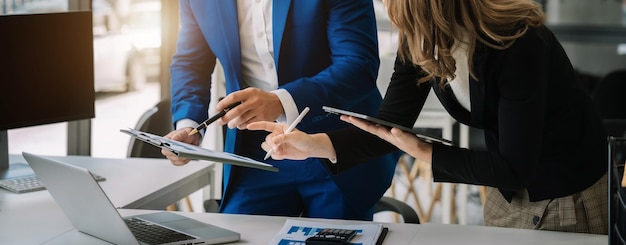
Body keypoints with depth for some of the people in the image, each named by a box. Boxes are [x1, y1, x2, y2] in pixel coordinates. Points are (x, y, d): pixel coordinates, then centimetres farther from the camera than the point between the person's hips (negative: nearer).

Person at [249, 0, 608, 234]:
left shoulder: (518, 43, -33)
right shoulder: (419, 40, -12)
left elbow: (515, 170, -29)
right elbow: (392, 124, -6)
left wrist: (421, 151, -28)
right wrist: (312, 144, -19)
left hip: (566, 196, -6)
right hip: (507, 190, 7)